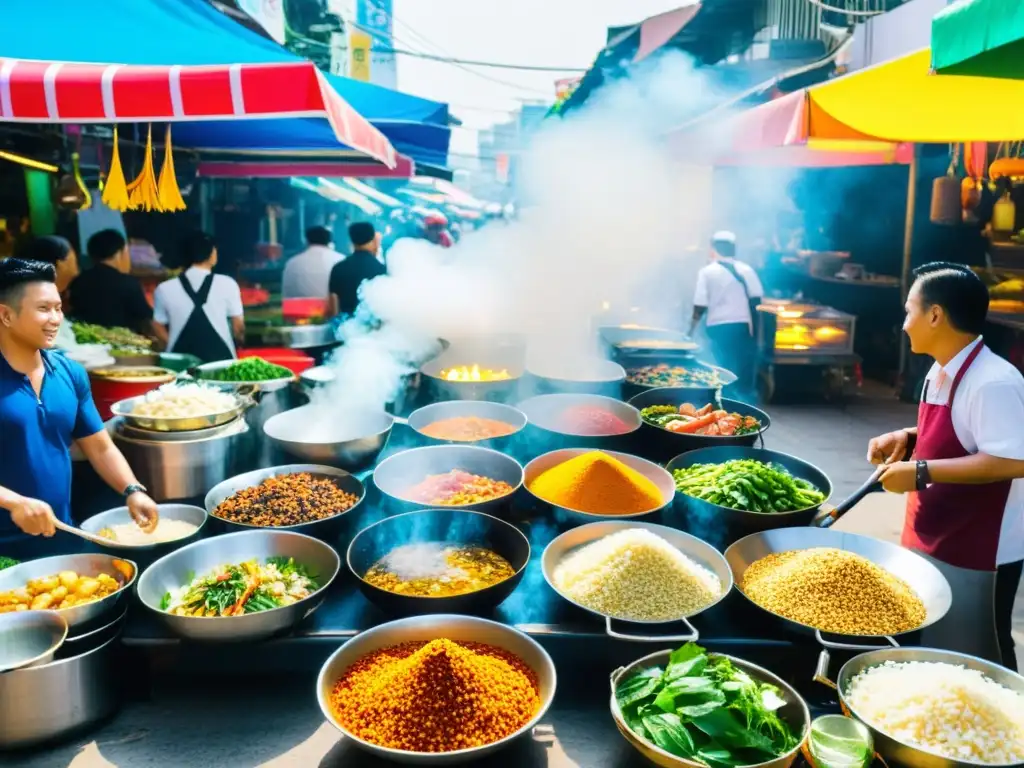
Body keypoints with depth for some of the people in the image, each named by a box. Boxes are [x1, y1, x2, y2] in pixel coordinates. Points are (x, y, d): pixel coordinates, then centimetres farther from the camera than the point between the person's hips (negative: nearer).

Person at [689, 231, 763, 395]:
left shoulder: (706, 271, -1)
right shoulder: (746, 269, 5)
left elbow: (700, 306, -5)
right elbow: (756, 300, 1)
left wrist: (692, 330, 4)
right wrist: (756, 329, 8)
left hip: (718, 327, -1)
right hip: (743, 326, 1)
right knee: (744, 372, 9)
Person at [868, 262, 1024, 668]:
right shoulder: (942, 372, 7)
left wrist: (922, 472, -27)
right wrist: (908, 439, 2)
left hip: (974, 557, -9)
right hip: (929, 542, 9)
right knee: (923, 650, 22)